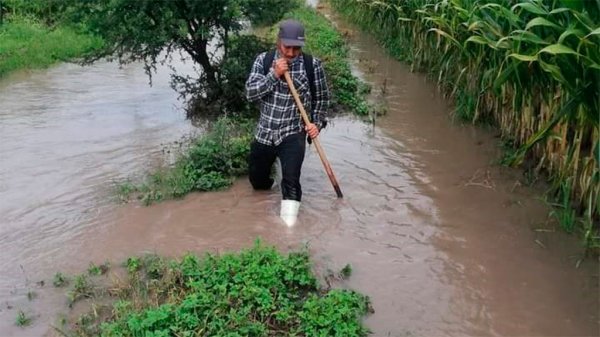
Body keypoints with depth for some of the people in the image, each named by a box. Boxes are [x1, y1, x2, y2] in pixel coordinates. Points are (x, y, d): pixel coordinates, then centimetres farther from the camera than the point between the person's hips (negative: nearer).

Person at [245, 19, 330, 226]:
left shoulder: (312, 65, -8)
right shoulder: (264, 60, -4)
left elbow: (322, 98, 6)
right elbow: (250, 93, -12)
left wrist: (317, 123, -6)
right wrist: (274, 74, -22)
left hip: (293, 134, -3)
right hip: (264, 132, 3)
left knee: (291, 181, -21)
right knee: (257, 180, 17)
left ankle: (289, 223, -9)